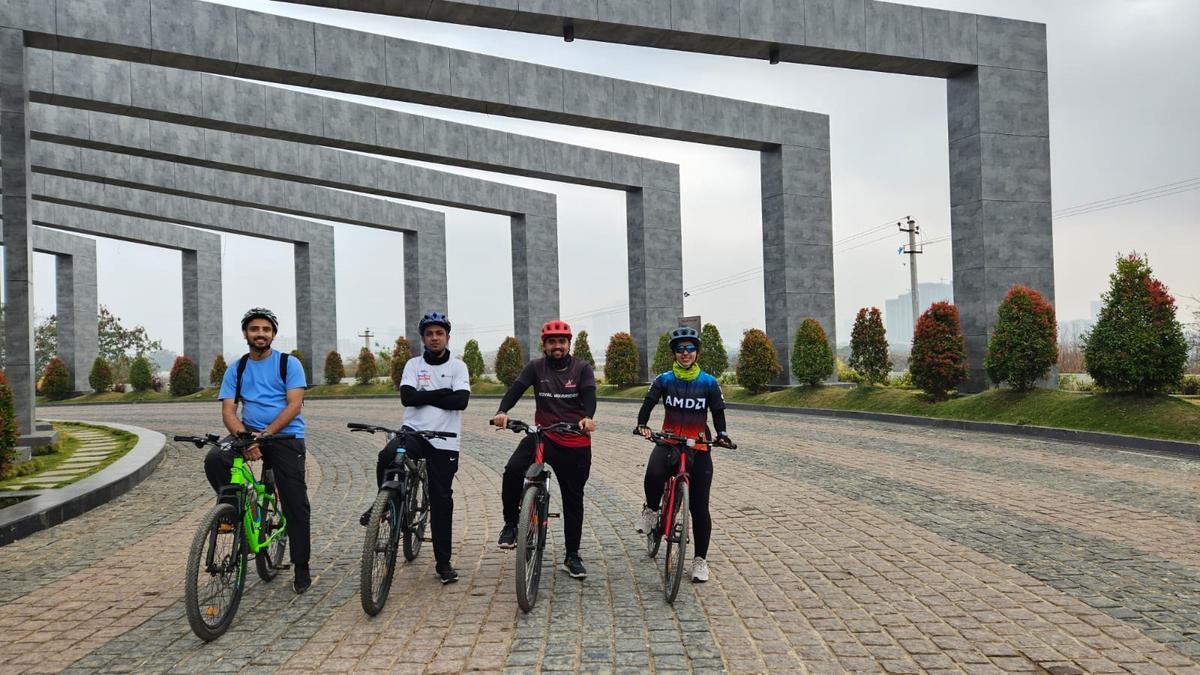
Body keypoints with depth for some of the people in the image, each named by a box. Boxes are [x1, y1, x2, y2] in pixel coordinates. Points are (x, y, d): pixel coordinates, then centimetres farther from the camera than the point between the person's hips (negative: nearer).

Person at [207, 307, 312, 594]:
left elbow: (294, 404, -10)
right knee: (214, 460, -27)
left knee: (296, 504, -5)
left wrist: (265, 434, -22)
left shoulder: (289, 364, 1)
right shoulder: (236, 369, 9)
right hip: (249, 434, 3)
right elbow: (228, 411, 0)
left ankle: (301, 570, 7)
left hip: (286, 436, -3)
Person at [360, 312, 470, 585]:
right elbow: (407, 396, -9)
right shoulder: (413, 365, 7)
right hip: (413, 431, 1)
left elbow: (460, 401, -12)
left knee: (441, 500, 3)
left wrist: (424, 396, -9)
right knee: (387, 457, -32)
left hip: (444, 441, 0)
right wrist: (442, 393, -10)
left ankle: (443, 562, 14)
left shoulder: (458, 366, 3)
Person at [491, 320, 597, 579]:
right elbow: (516, 389, -12)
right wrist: (503, 411, -33)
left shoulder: (582, 369, -1)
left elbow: (589, 395, -17)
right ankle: (511, 523, -5)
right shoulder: (536, 367, 1)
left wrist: (587, 417, -39)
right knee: (513, 470, -27)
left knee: (573, 499, 9)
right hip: (543, 436, 0)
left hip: (576, 444, 0)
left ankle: (572, 556, 24)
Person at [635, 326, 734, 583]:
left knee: (699, 507, 1)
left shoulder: (708, 382, 2)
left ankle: (700, 559, 17)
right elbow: (648, 403, -4)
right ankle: (651, 511, -1)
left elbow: (718, 413, 5)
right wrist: (642, 424, -23)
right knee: (653, 475, -34)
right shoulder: (664, 380, 3)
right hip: (668, 443, 0)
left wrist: (721, 434, -14)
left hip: (698, 447, 1)